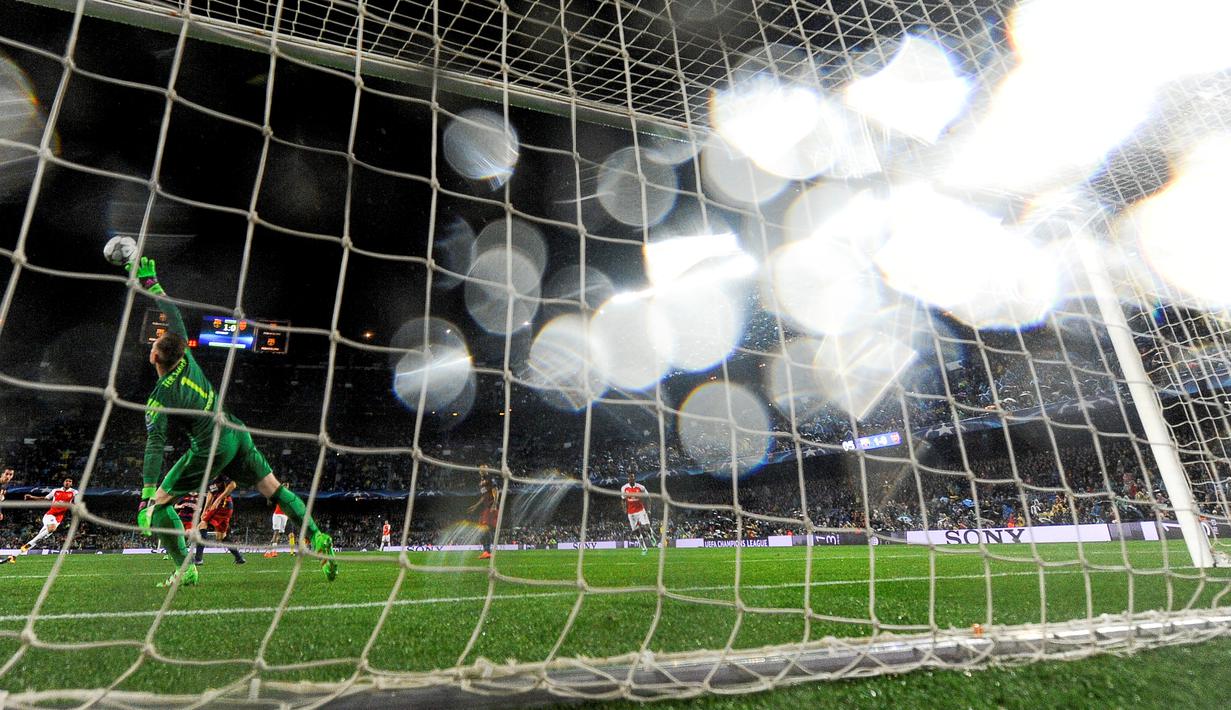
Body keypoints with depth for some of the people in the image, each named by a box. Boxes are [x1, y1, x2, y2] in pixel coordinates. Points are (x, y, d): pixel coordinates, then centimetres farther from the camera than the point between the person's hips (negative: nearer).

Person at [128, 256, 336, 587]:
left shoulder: (158, 400, -14)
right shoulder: (186, 357, -3)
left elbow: (155, 447, -18)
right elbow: (173, 314, 10)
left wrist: (146, 497, -16)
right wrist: (149, 280, 13)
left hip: (210, 451, -6)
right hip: (237, 433, 6)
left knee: (158, 504, 13)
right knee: (276, 490, 7)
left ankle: (185, 570, 14)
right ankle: (318, 538, 0)